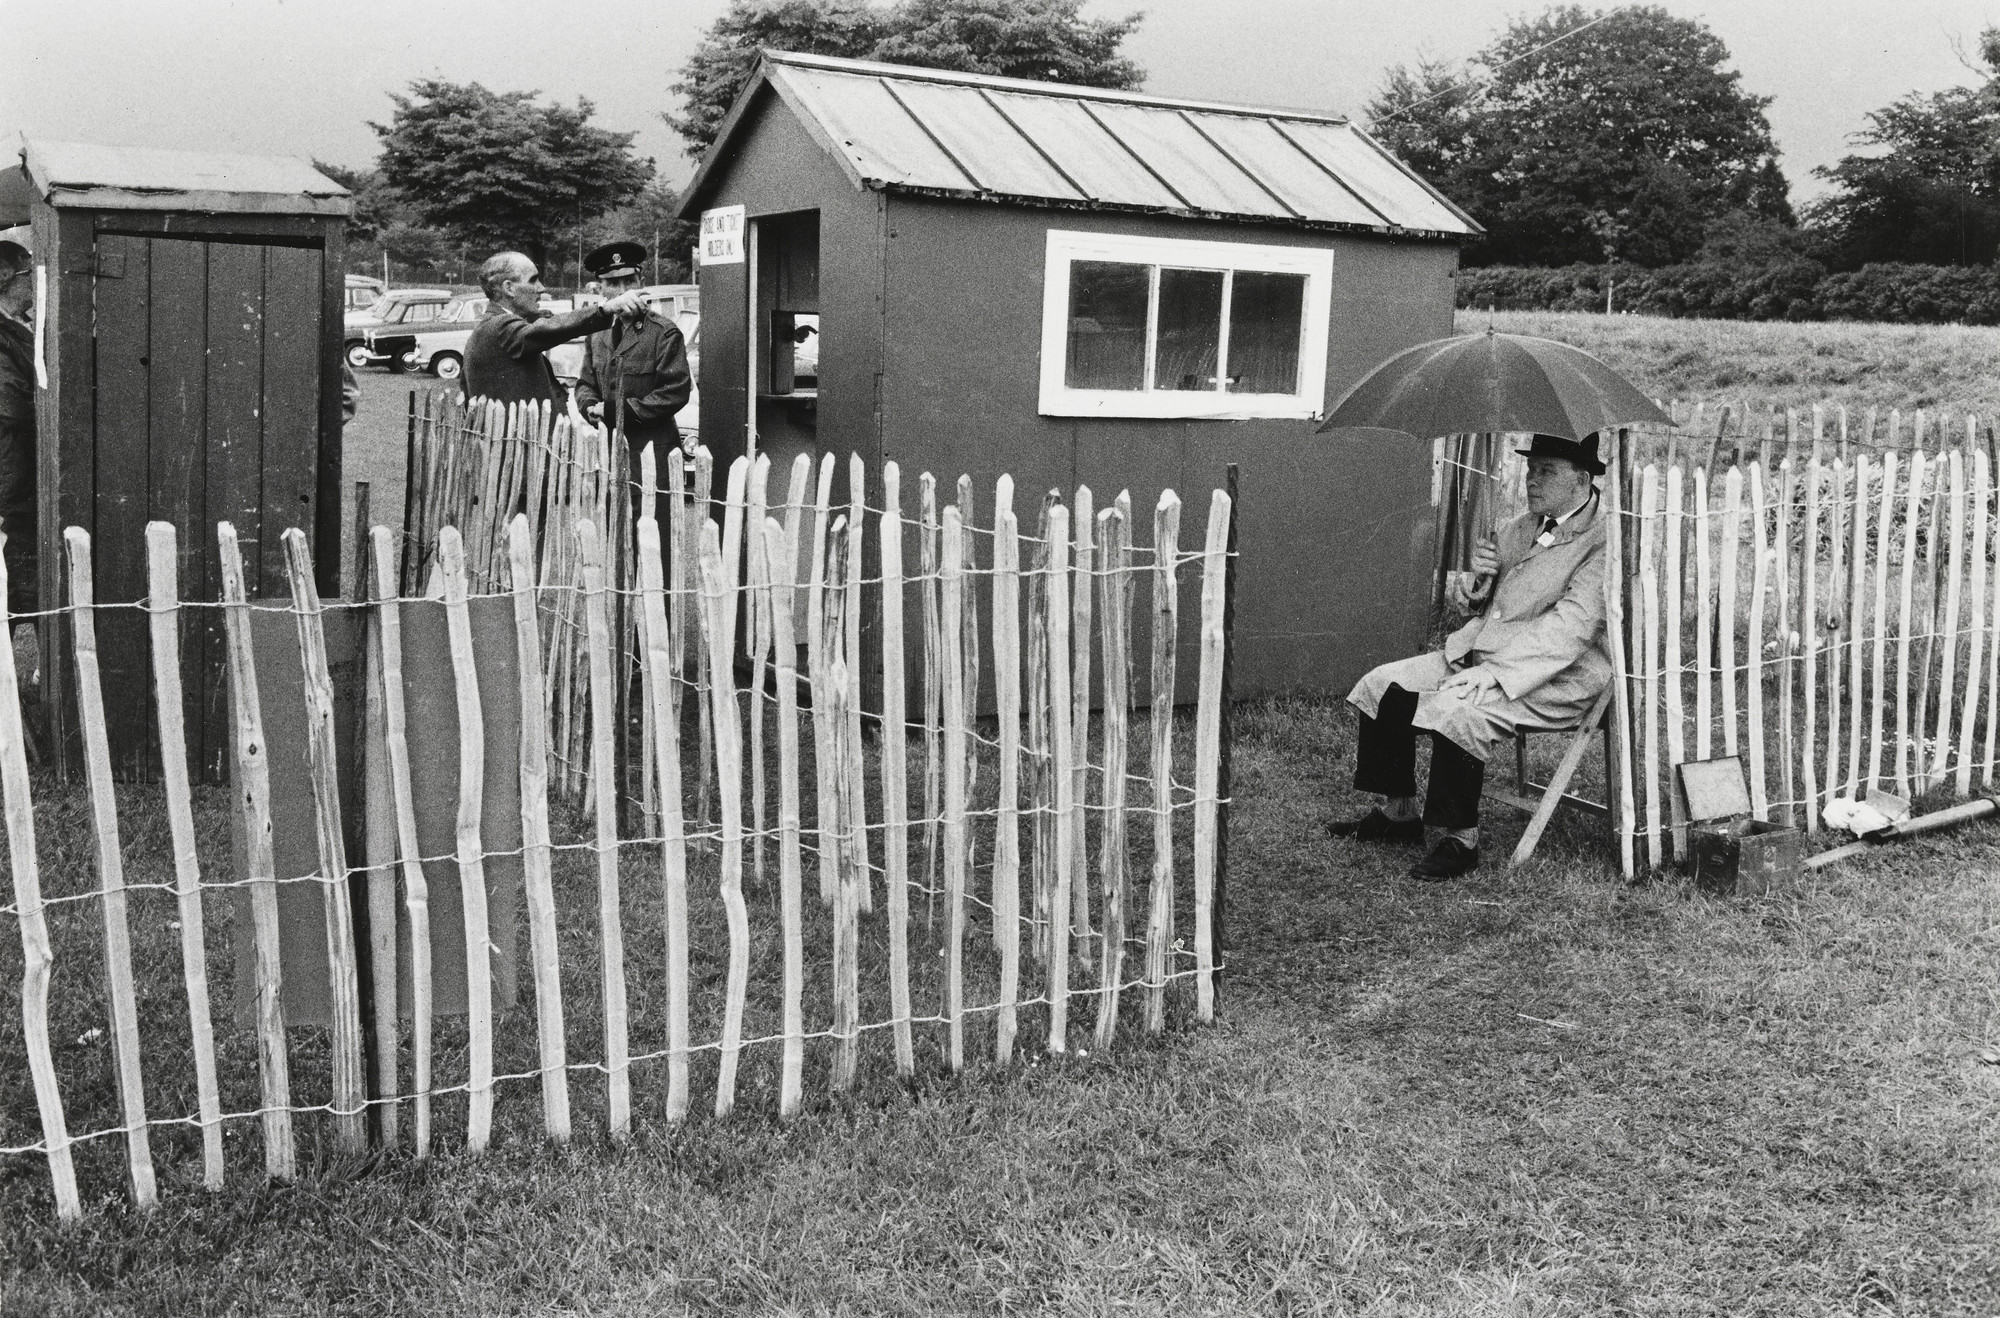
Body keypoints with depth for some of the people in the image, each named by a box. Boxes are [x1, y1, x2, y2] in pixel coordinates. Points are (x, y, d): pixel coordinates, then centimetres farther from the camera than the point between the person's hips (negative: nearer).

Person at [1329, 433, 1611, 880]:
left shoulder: (1604, 541, -12)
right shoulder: (1520, 526, 15)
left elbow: (1571, 625, -22)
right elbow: (1474, 604, 21)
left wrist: (1494, 671, -28)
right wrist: (1476, 579, -5)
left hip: (1554, 676, -9)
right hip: (1478, 651, 9)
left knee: (1453, 710, -32)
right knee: (1382, 685, -1)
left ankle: (1461, 842, -18)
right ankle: (1398, 812, 10)